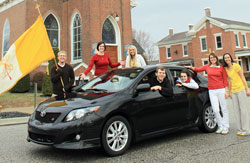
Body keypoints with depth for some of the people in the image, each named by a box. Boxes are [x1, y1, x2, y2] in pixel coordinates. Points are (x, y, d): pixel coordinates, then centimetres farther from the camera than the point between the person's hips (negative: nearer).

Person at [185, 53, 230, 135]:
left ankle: (226, 127, 14)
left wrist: (226, 91, -1)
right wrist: (190, 67, 3)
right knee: (215, 110, -1)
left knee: (224, 109, 4)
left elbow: (225, 80, 4)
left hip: (221, 89, -1)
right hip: (211, 91, 1)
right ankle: (220, 126, 15)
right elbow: (198, 69, 17)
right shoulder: (207, 67, 9)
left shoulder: (221, 68, 4)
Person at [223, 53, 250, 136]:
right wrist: (230, 92, 11)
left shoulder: (236, 65, -8)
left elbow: (243, 77, -6)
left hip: (241, 89, -6)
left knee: (243, 109, -3)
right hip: (233, 91, 6)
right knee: (236, 110, 7)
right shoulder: (226, 69, 8)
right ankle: (240, 129, 16)